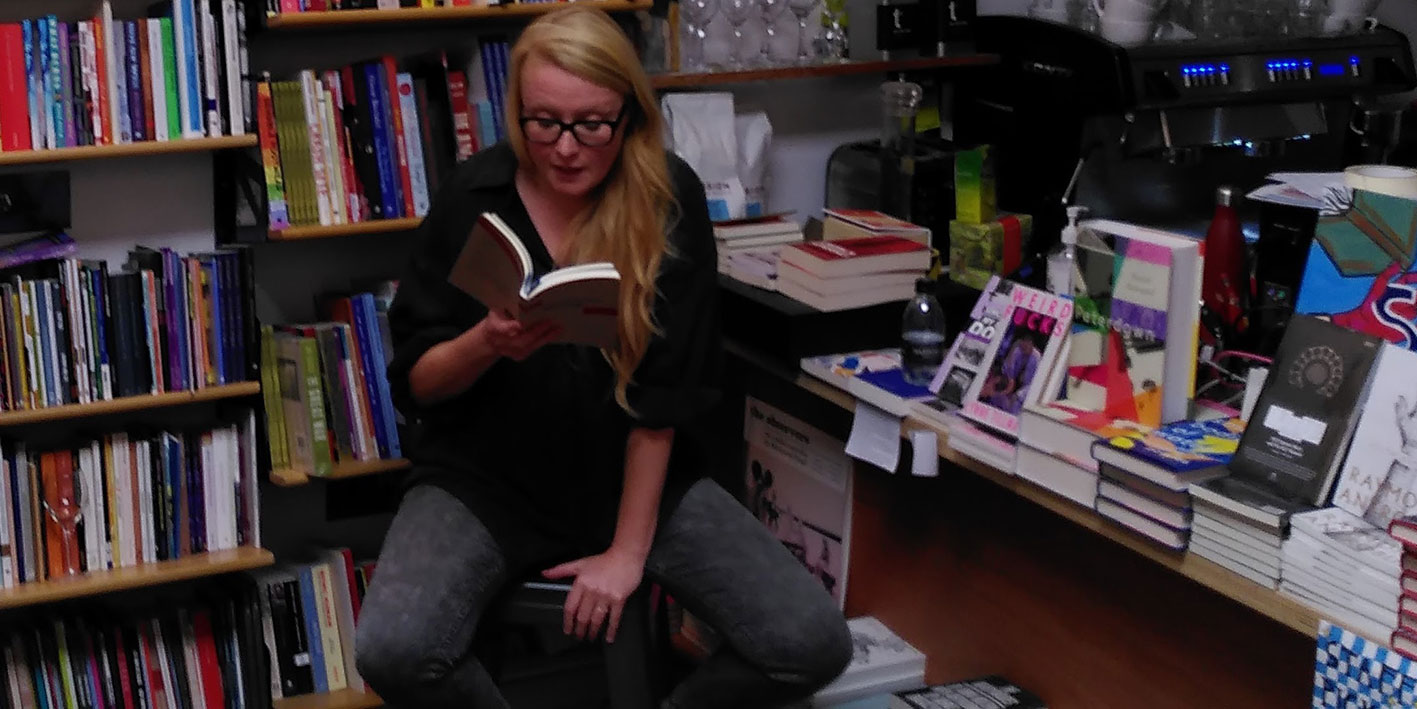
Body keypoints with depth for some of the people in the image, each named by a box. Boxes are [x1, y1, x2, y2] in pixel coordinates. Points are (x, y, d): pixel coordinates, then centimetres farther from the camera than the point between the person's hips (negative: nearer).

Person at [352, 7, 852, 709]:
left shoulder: (671, 201, -10)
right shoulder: (474, 197, -9)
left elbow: (663, 392, -11)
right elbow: (416, 381, -3)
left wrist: (629, 550, -14)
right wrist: (487, 342, -25)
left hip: (640, 477, 1)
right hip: (487, 476, 0)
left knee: (814, 644, -16)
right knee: (393, 651, -29)